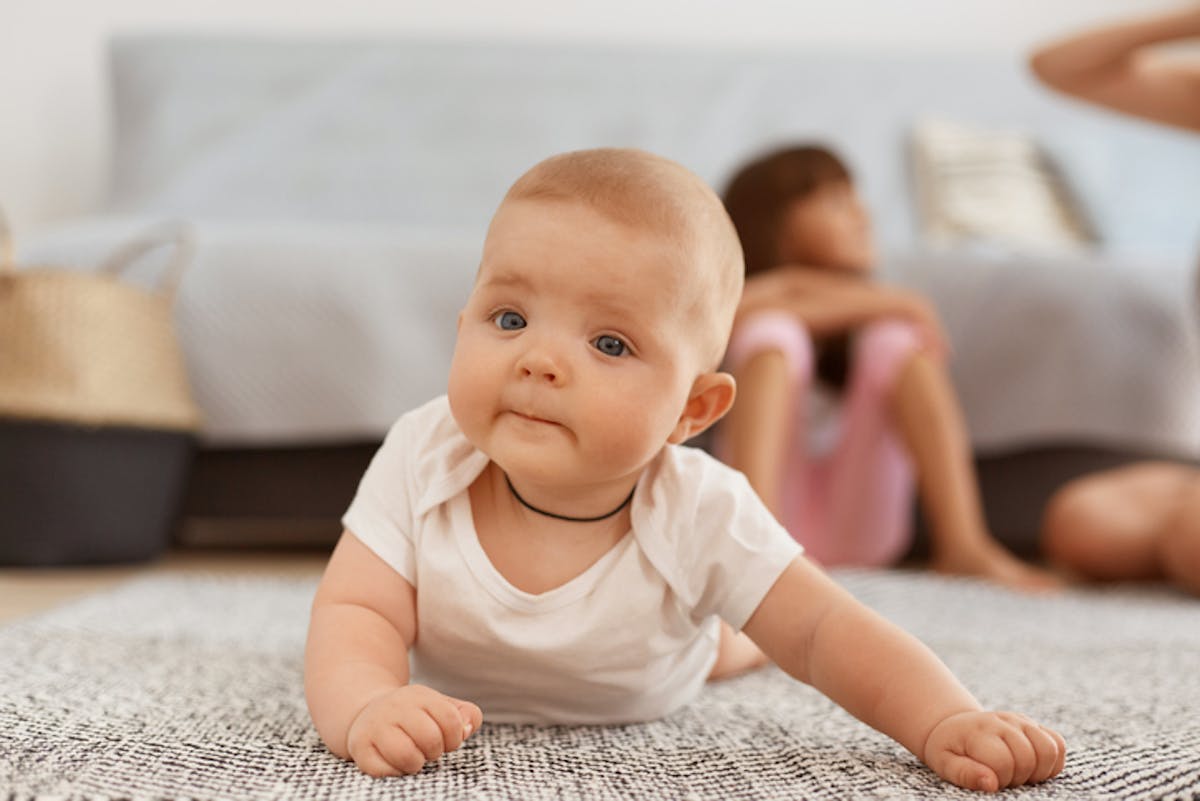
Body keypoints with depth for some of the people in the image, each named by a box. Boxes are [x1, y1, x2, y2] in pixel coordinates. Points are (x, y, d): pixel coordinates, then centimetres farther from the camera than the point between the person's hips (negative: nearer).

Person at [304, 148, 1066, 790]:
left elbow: (828, 632, -35)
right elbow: (354, 613, -40)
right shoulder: (423, 461, -38)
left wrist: (949, 723, -53)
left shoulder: (702, 517, -39)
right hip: (462, 706, 1)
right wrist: (364, 707, -64)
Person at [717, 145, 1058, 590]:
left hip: (858, 528, 3)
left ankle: (962, 544, -29)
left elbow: (917, 312, -3)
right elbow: (731, 315, -14)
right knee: (773, 333, -19)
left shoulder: (879, 315, 21)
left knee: (895, 342, -14)